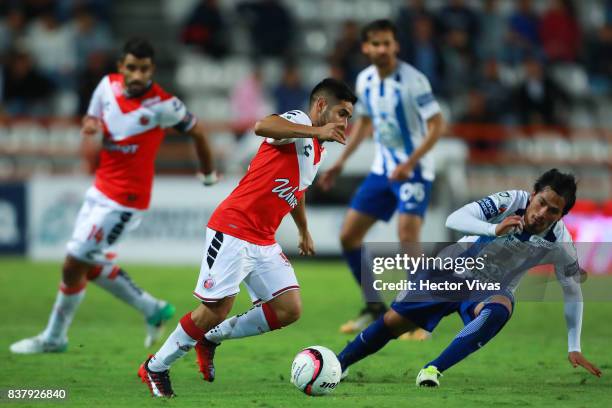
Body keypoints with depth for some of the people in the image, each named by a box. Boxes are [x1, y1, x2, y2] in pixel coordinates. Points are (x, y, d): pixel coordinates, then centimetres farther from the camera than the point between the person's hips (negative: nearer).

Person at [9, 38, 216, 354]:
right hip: (100, 189, 8)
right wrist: (90, 125, -10)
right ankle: (152, 309, 30)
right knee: (90, 266, 16)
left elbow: (197, 131, -4)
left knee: (73, 265, -2)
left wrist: (208, 174, 11)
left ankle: (54, 337, 16)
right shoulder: (108, 85, -2)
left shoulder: (162, 105, -19)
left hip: (124, 199, -8)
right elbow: (92, 117, 16)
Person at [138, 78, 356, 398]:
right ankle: (155, 367, 10)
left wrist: (304, 233, 43)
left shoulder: (317, 151, 16)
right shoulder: (298, 121, -12)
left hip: (263, 243, 9)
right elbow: (262, 126, -36)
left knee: (289, 308, -4)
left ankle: (211, 339, 13)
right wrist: (317, 131, -40)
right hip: (232, 229, -9)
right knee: (216, 310, -9)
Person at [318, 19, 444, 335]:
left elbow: (437, 125, -17)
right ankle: (375, 309, 20)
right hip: (382, 168, 7)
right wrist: (340, 163, 16)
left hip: (413, 170, -7)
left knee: (407, 236, -22)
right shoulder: (365, 80, 3)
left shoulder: (413, 80, -17)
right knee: (348, 235, 4)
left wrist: (410, 163, -26)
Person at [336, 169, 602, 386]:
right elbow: (453, 220, -34)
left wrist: (574, 349, -8)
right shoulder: (512, 201, -27)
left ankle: (433, 370, -33)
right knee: (392, 321, 3)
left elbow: (573, 292, -6)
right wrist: (495, 229, -51)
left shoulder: (560, 243, -22)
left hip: (491, 290, 0)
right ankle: (339, 364, 28)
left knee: (499, 311, -36)